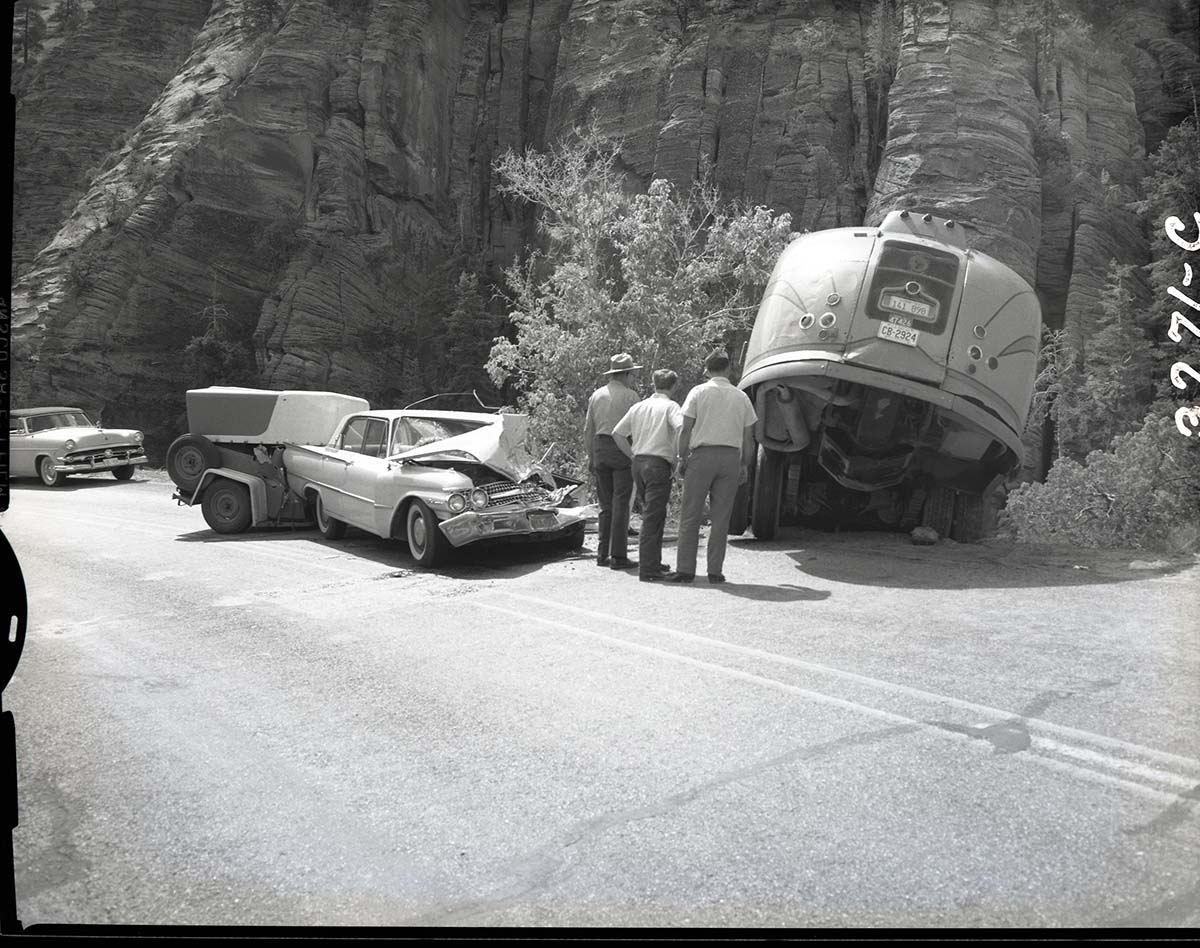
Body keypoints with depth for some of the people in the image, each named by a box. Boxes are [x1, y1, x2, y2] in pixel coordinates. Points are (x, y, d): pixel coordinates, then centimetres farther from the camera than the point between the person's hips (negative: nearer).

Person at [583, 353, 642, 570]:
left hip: (600, 448, 5)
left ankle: (603, 554, 10)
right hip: (622, 448, -5)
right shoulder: (630, 396, -4)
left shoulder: (596, 395, 12)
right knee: (620, 504, -3)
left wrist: (590, 457, 19)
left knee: (606, 505, 11)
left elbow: (588, 430, 13)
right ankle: (618, 556, -3)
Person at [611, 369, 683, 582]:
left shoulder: (638, 407, 15)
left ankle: (654, 562, 27)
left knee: (654, 515, 20)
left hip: (638, 463, 7)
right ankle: (647, 570, -9)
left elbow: (617, 433, 16)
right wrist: (678, 456, -12)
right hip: (659, 463, -7)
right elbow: (682, 427, -22)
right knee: (652, 518, -7)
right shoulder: (670, 406, -3)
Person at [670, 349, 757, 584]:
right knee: (721, 517, 6)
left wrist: (682, 458, 4)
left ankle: (685, 569, 0)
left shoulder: (698, 392, 2)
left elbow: (686, 430, -3)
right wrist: (745, 465, 18)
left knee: (690, 516, 2)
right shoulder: (741, 397, 9)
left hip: (702, 454, -2)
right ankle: (715, 571, 6)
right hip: (731, 457, 2)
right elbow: (748, 438, 10)